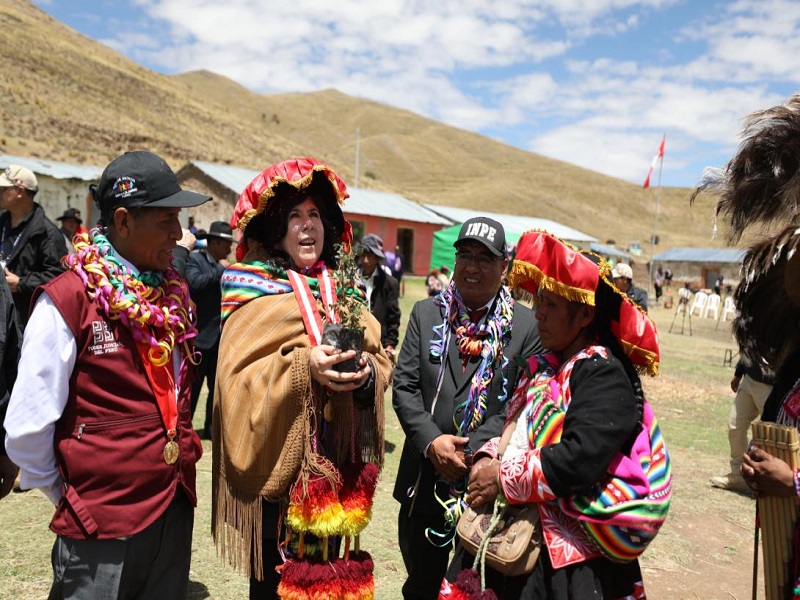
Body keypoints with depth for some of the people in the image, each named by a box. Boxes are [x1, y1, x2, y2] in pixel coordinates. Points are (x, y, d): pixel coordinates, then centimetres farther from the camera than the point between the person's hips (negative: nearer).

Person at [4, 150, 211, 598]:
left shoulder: (175, 294, 4)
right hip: (102, 528, -5)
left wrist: (182, 457, 11)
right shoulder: (68, 301, -14)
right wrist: (69, 499, 2)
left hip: (176, 511, 6)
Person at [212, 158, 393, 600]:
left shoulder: (343, 292, 9)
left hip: (340, 473, 5)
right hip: (282, 471, -4)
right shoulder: (257, 295, -7)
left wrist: (367, 373, -15)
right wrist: (303, 366, -27)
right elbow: (237, 381, -15)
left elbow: (380, 360, 7)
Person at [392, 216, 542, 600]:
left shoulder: (527, 326, -5)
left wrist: (472, 451, -17)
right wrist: (432, 442, -14)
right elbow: (404, 386, -1)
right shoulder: (425, 313, 4)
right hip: (424, 480, 3)